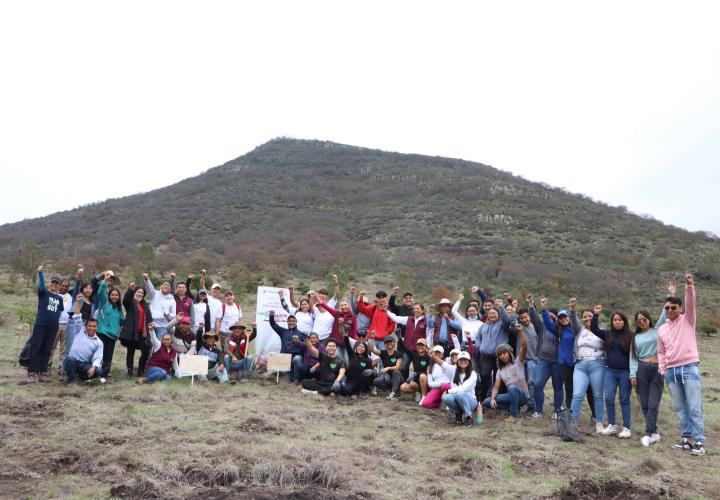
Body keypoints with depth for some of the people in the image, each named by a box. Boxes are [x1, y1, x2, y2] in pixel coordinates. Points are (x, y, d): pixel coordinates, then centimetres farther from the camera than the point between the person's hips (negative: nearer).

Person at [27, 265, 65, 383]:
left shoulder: (60, 298, 15)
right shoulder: (43, 293, 2)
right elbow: (41, 285, -18)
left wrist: (55, 319, 7)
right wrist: (40, 272, -31)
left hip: (53, 327, 4)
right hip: (40, 324, -4)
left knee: (47, 350, 7)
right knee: (35, 348, -5)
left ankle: (43, 372, 12)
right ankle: (32, 372, -3)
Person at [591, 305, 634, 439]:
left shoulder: (630, 336, -5)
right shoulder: (608, 334, 6)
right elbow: (594, 329, -1)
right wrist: (595, 315, -14)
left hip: (625, 372, -3)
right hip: (610, 371, 3)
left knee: (624, 400, 5)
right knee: (609, 398, 1)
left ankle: (627, 428, 13)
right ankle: (611, 425, 12)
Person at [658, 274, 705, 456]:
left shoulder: (687, 320, 4)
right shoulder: (662, 329, 14)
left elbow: (690, 303, -15)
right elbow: (661, 352, 19)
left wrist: (689, 286, -30)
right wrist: (661, 369, 6)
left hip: (689, 367, -5)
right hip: (672, 371, 5)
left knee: (694, 407, -6)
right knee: (680, 408, 9)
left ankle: (699, 441, -2)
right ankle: (687, 438, 16)